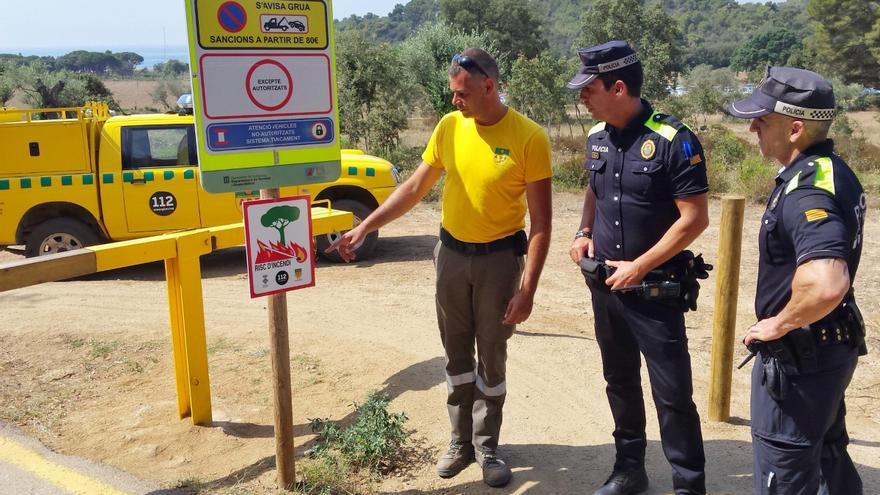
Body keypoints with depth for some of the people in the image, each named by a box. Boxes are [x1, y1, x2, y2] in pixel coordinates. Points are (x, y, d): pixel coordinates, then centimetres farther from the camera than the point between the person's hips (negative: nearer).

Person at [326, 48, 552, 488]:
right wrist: (365, 227, 0)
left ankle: (487, 448, 27)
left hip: (499, 257, -3)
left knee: (491, 359, 9)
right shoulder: (449, 127, -2)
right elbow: (414, 188, 6)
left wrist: (527, 288, -17)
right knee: (457, 354, 13)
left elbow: (540, 223, -13)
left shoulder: (529, 138, -15)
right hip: (451, 252, 4)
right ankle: (460, 442, 30)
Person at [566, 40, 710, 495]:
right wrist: (584, 232, 3)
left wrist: (640, 267, -17)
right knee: (620, 381, 17)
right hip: (605, 285, 6)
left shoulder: (672, 141, -16)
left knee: (672, 394, -1)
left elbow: (694, 219, -16)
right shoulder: (597, 138, 4)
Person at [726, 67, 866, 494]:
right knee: (828, 456, 27)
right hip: (832, 346, 10)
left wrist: (779, 324, -24)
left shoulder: (807, 192, -27)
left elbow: (826, 285, -42)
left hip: (799, 355, -10)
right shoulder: (833, 171, 5)